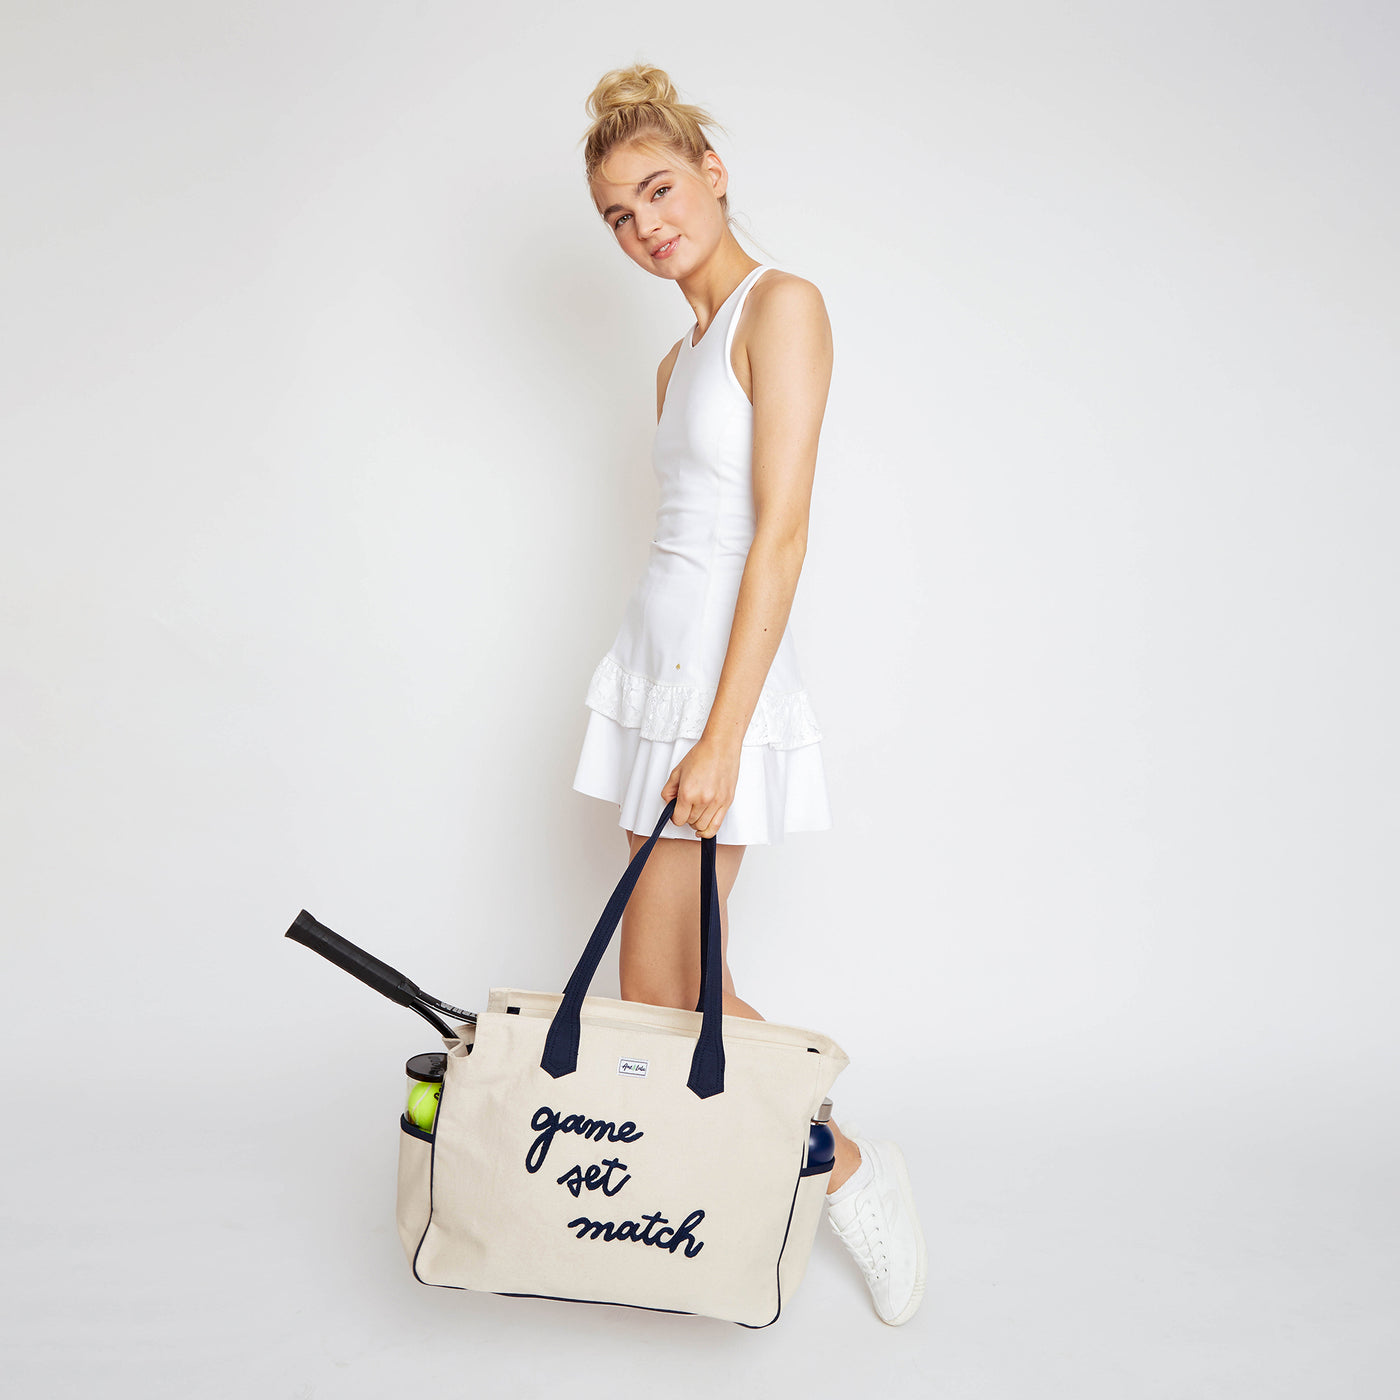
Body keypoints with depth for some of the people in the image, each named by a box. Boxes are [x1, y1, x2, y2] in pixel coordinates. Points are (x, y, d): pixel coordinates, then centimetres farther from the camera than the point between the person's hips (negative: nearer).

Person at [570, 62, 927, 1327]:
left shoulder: (782, 304, -9)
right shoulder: (680, 357, 16)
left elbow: (780, 535, -17)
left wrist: (720, 736, -21)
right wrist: (682, 718, 15)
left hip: (724, 671, -8)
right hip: (655, 661, 9)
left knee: (657, 995, -4)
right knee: (687, 984, 11)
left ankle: (848, 1168, 16)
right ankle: (850, 1173, 27)